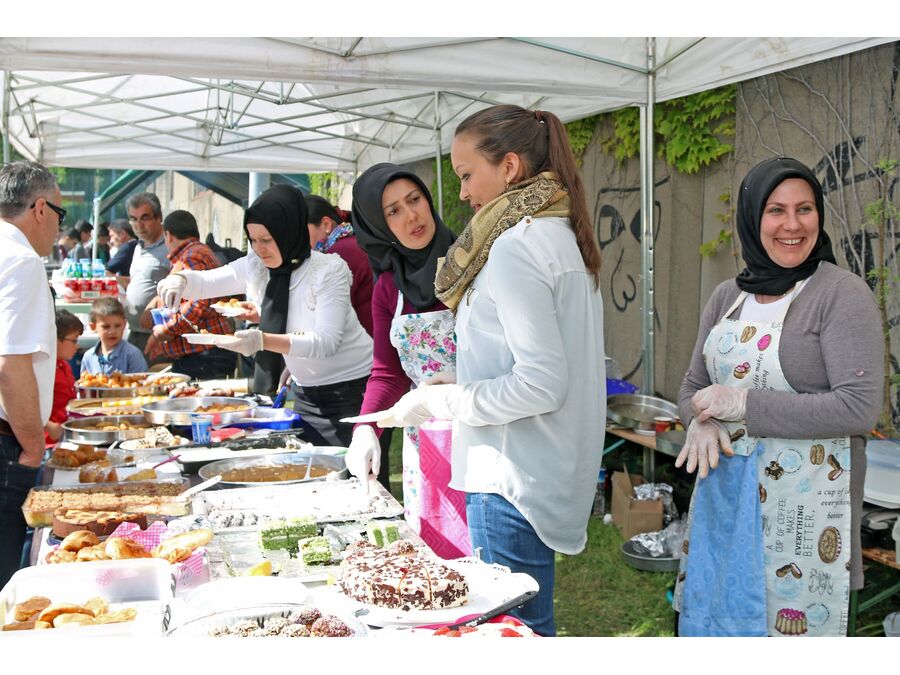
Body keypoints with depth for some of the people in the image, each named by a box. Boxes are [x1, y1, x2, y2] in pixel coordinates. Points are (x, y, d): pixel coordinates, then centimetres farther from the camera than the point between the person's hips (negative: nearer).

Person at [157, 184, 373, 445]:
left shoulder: (329, 270, -17)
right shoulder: (254, 267, 0)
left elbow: (326, 342, -25)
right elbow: (204, 281, 9)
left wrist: (263, 341, -37)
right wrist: (178, 279, -15)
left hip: (351, 392, -5)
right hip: (306, 393, 6)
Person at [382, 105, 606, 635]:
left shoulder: (515, 248, -18)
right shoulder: (562, 234, 12)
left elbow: (542, 383, -23)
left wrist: (441, 401, -13)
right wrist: (465, 383, 15)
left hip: (512, 482, -10)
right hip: (550, 471, 10)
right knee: (531, 618, 18)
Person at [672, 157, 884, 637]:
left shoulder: (843, 294, -9)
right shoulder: (727, 296, 8)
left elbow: (859, 408, -17)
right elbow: (693, 385, 14)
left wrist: (743, 405, -18)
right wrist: (702, 423, -9)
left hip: (803, 504, -5)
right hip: (724, 492, 5)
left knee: (790, 624, 3)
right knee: (710, 615, 13)